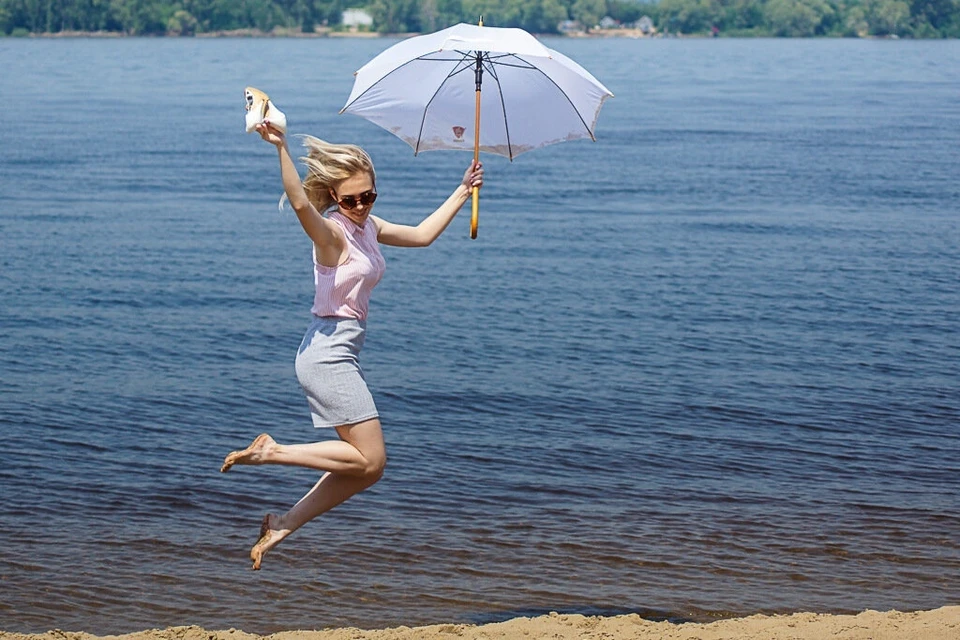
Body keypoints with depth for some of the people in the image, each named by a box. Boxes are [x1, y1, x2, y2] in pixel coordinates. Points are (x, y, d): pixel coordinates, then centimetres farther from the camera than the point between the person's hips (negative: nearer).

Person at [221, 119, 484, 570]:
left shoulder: (367, 228, 13)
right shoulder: (332, 232, -13)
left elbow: (422, 234, 27)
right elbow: (300, 203, -34)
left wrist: (462, 193, 30)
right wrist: (281, 150, -47)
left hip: (341, 355, 9)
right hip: (328, 352, -9)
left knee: (365, 470, 8)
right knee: (369, 460, -11)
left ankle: (283, 525, 11)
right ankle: (272, 452, -4)